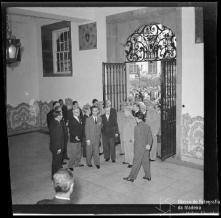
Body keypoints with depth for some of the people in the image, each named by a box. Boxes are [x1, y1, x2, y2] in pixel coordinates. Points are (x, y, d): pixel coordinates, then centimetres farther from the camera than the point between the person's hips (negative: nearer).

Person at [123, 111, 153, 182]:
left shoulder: (137, 127, -16)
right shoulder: (147, 126, 4)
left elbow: (136, 140, -14)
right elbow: (150, 137, 2)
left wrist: (135, 150, -6)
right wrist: (149, 144, -4)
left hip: (139, 148, -6)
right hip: (146, 148, 6)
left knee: (136, 163, 1)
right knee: (146, 162, 15)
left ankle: (131, 177, 10)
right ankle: (148, 176, 24)